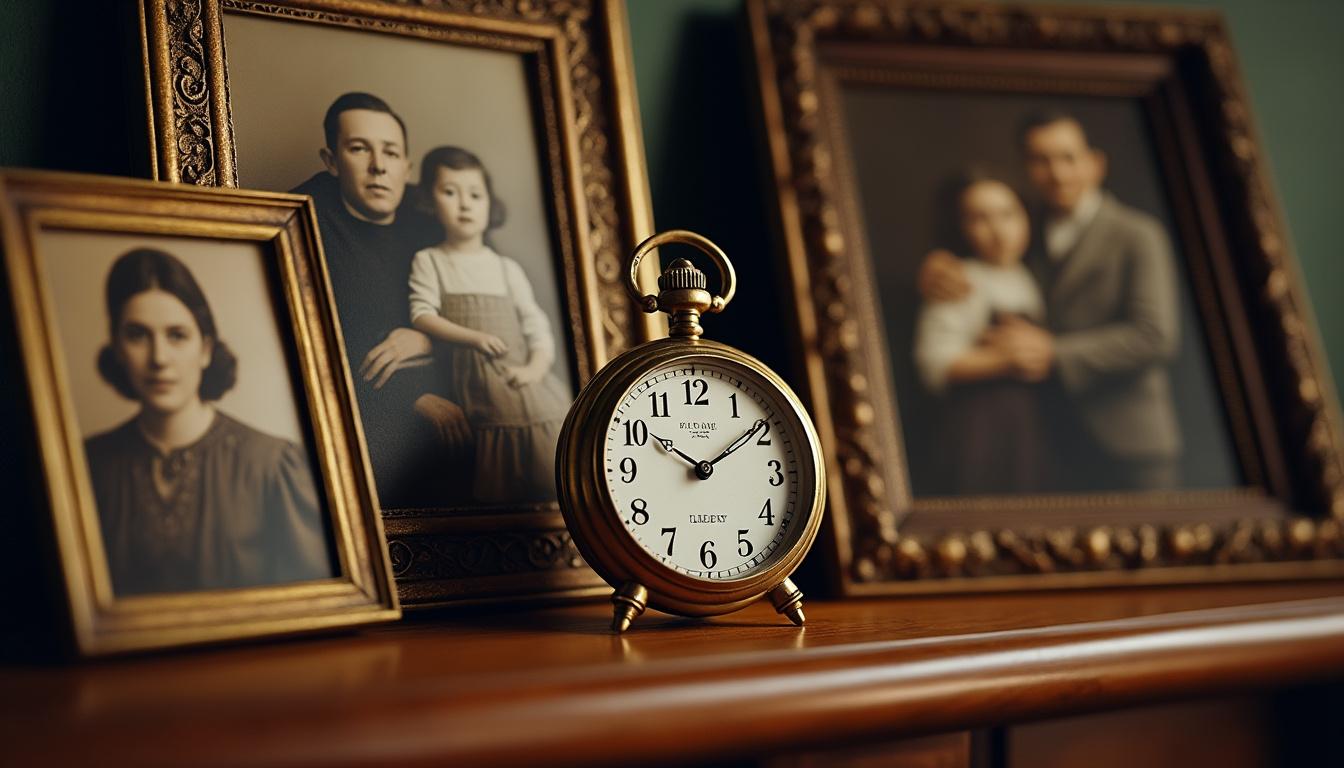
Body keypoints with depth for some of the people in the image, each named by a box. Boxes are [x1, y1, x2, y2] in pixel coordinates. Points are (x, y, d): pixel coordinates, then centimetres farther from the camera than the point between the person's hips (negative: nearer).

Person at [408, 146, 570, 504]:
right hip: (475, 380, -2)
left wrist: (535, 369, -11)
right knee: (498, 485, -3)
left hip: (521, 379, 2)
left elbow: (537, 327, 9)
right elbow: (422, 316, -5)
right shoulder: (429, 262, 9)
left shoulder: (507, 268, 15)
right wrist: (473, 337, -17)